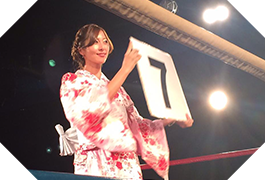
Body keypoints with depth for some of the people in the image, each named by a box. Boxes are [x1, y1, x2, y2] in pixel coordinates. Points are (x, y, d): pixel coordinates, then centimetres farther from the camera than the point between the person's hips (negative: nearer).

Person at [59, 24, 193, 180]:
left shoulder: (117, 89, 23)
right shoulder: (71, 80, 6)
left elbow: (137, 123, 20)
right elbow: (90, 109, -13)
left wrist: (173, 119, 9)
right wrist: (125, 69, -12)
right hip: (97, 165, -5)